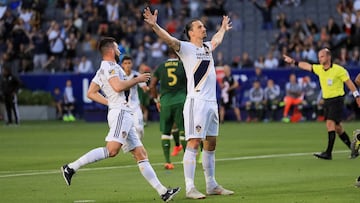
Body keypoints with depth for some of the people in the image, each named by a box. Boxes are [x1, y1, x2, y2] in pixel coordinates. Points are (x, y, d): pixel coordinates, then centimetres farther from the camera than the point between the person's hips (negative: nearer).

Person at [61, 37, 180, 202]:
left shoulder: (101, 71, 23)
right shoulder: (109, 66, -6)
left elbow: (91, 93, 27)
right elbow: (118, 86, -21)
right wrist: (137, 79, -8)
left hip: (124, 115, 11)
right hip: (120, 113, -11)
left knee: (140, 154, 3)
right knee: (111, 150, -24)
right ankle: (72, 167, -23)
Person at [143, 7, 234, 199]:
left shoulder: (207, 47, 18)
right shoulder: (186, 47, -4)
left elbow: (217, 39, 42)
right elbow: (169, 39, -21)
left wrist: (223, 28, 58)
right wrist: (154, 26, -37)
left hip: (211, 102, 8)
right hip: (196, 102, -8)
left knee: (210, 144, 12)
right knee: (194, 143, -11)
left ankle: (211, 185, 19)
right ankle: (190, 187, -13)